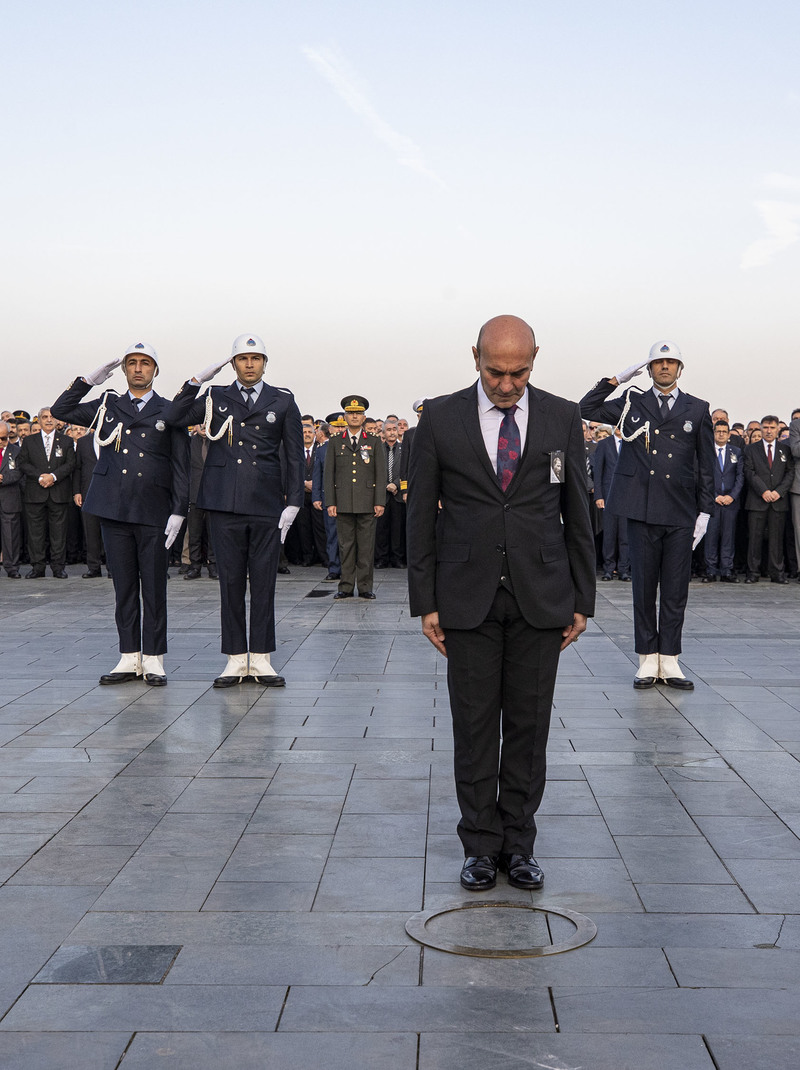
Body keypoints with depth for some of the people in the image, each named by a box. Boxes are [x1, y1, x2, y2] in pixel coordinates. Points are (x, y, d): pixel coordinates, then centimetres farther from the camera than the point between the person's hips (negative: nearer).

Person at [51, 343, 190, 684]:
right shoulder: (106, 406, 13)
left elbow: (181, 467, 4)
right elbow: (60, 411, 8)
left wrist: (179, 511, -4)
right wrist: (89, 380, 2)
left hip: (154, 513, -2)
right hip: (115, 510, 2)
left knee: (154, 588, 0)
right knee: (124, 587, 6)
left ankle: (153, 660, 6)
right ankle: (129, 658, 12)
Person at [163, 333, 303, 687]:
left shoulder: (283, 401, 9)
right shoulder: (216, 399, 10)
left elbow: (294, 455, 8)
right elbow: (174, 418, -2)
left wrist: (293, 502, 1)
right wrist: (198, 380, -8)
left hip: (267, 505, 0)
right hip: (224, 504, 0)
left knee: (264, 584, 2)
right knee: (230, 582, 3)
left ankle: (261, 659, 10)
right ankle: (236, 660, 11)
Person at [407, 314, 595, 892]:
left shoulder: (563, 418, 2)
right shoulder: (440, 418, -1)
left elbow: (577, 514, 6)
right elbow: (422, 514, 2)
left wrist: (582, 601, 4)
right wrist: (425, 602, -1)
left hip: (541, 596, 1)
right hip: (468, 597, -1)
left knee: (529, 724, 6)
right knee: (474, 725, 4)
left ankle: (519, 843, 19)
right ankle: (481, 844, 16)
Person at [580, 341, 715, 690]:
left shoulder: (697, 410, 9)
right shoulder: (632, 404, 9)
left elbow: (706, 466, 9)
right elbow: (587, 408, 5)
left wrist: (705, 511, 3)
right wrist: (617, 379, -1)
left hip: (681, 516, 0)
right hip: (642, 511, 0)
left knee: (676, 592, 3)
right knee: (643, 589, 4)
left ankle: (669, 662, 11)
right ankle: (647, 660, 12)